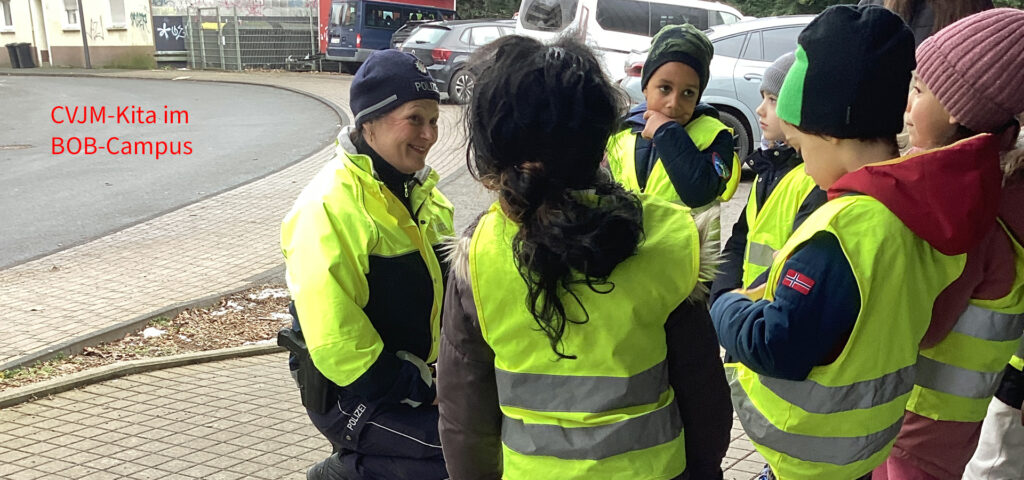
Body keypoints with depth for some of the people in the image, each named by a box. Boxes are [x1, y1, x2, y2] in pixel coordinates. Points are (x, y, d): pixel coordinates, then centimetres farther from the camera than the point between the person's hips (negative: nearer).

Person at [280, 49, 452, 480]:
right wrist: (418, 392, -17)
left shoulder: (417, 191, 7)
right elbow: (335, 342, -24)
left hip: (415, 377, 8)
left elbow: (442, 282, 16)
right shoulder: (331, 206, -20)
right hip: (352, 398, -8)